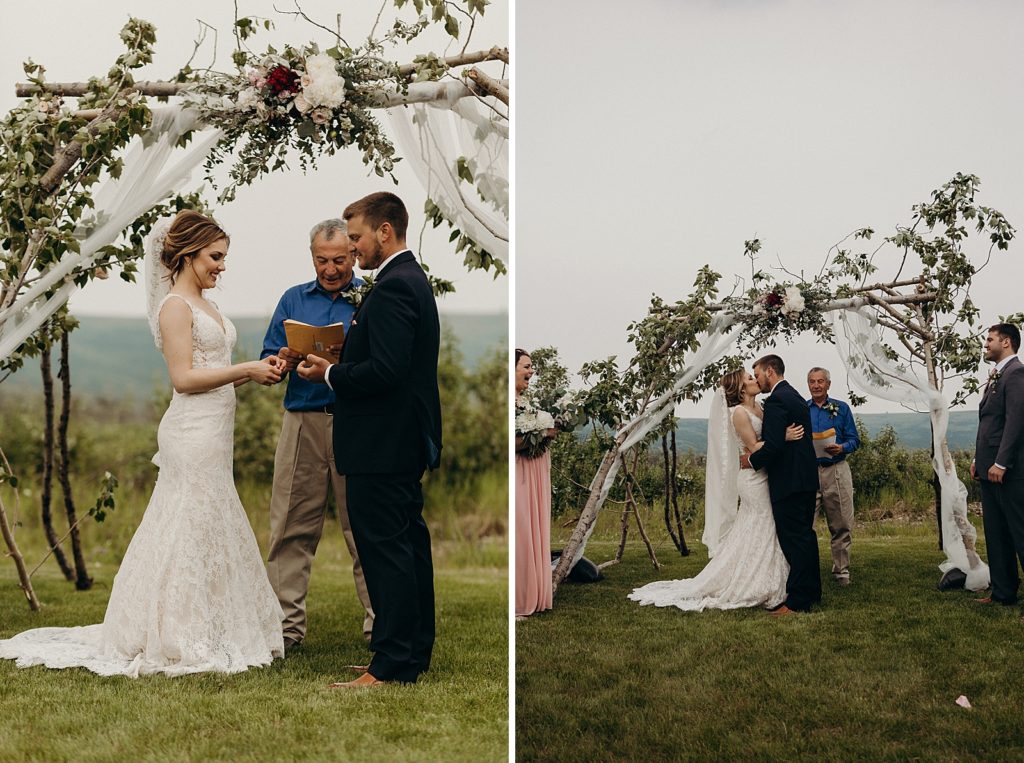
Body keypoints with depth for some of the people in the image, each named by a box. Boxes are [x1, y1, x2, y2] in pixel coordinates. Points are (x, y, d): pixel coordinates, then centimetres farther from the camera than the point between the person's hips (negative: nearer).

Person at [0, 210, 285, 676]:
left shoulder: (202, 306, 18)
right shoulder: (175, 306, -11)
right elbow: (183, 378, -18)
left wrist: (255, 373, 4)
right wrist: (245, 370, -16)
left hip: (212, 434, 10)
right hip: (193, 433, -10)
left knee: (211, 533, 12)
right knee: (191, 532, -5)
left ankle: (201, 635, 19)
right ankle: (178, 642, 1)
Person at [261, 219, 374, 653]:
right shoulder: (293, 300, 15)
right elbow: (267, 364, 11)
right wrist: (284, 361, -11)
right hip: (303, 422, 2)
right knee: (292, 527, 2)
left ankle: (380, 622, 7)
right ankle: (286, 623, 8)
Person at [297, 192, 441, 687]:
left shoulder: (393, 288, -18)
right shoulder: (413, 279, 15)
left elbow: (385, 370, -26)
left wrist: (329, 374, -12)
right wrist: (341, 361, 9)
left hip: (382, 445, -11)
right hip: (407, 441, 11)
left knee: (385, 550, -7)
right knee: (407, 544, 14)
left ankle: (393, 666, -2)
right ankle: (414, 654, 23)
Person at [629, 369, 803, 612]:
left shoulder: (759, 408, 12)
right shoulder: (739, 413, -13)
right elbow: (754, 447, -17)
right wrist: (783, 437, -24)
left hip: (763, 478, 8)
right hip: (753, 479, -8)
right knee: (758, 536, -4)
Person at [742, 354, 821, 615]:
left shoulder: (776, 400, -15)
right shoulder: (796, 397, 17)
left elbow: (774, 444, -24)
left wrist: (752, 461, -8)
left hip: (788, 481, -10)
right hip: (806, 478, 10)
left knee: (794, 539, -9)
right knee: (805, 536, 17)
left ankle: (797, 601, -8)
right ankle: (811, 591, 26)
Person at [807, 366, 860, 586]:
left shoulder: (841, 408, 10)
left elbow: (854, 439, 7)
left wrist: (842, 448, -13)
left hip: (836, 471, 0)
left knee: (840, 525, 2)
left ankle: (841, 571, 10)